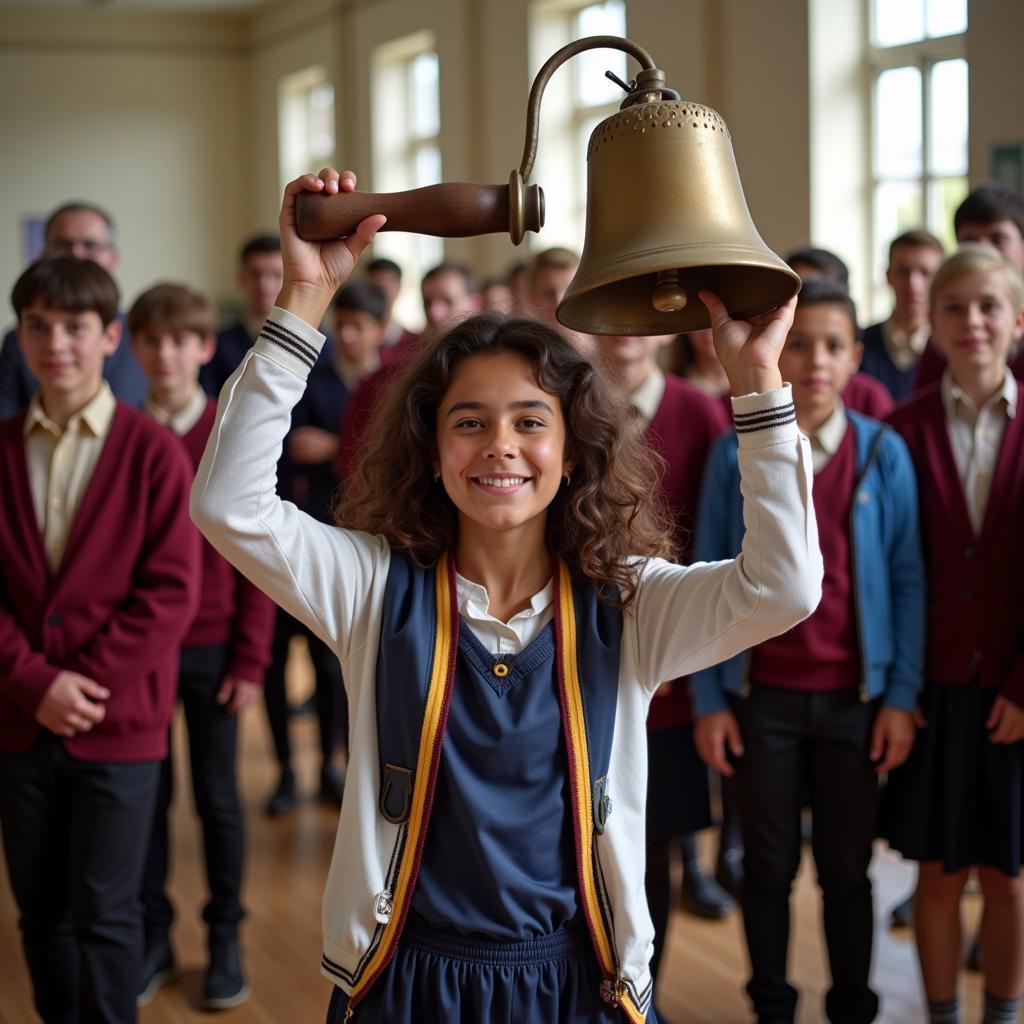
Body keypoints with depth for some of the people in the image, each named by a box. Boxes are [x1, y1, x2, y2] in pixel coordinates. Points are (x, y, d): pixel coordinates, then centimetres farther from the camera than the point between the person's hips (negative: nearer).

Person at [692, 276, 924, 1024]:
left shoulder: (883, 453, -3)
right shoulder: (736, 454, -4)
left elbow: (907, 581, 0)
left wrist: (902, 696, -4)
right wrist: (708, 699, -2)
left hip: (854, 696, 0)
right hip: (762, 696, 0)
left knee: (848, 869, 10)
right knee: (770, 866, 11)